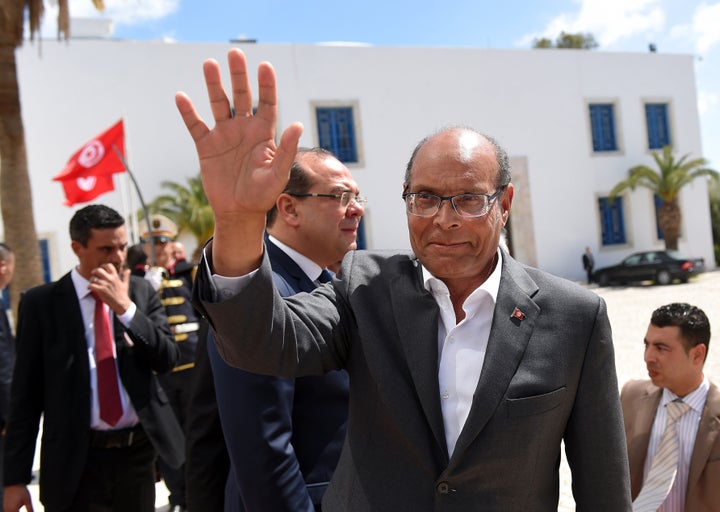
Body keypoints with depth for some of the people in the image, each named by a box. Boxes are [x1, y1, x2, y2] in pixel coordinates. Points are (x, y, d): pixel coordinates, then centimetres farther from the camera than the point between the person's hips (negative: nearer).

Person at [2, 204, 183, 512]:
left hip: (138, 451, 3)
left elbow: (167, 360, -4)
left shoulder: (142, 292, 2)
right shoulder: (41, 302, -5)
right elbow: (26, 393, -3)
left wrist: (125, 307, -16)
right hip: (76, 459, -3)